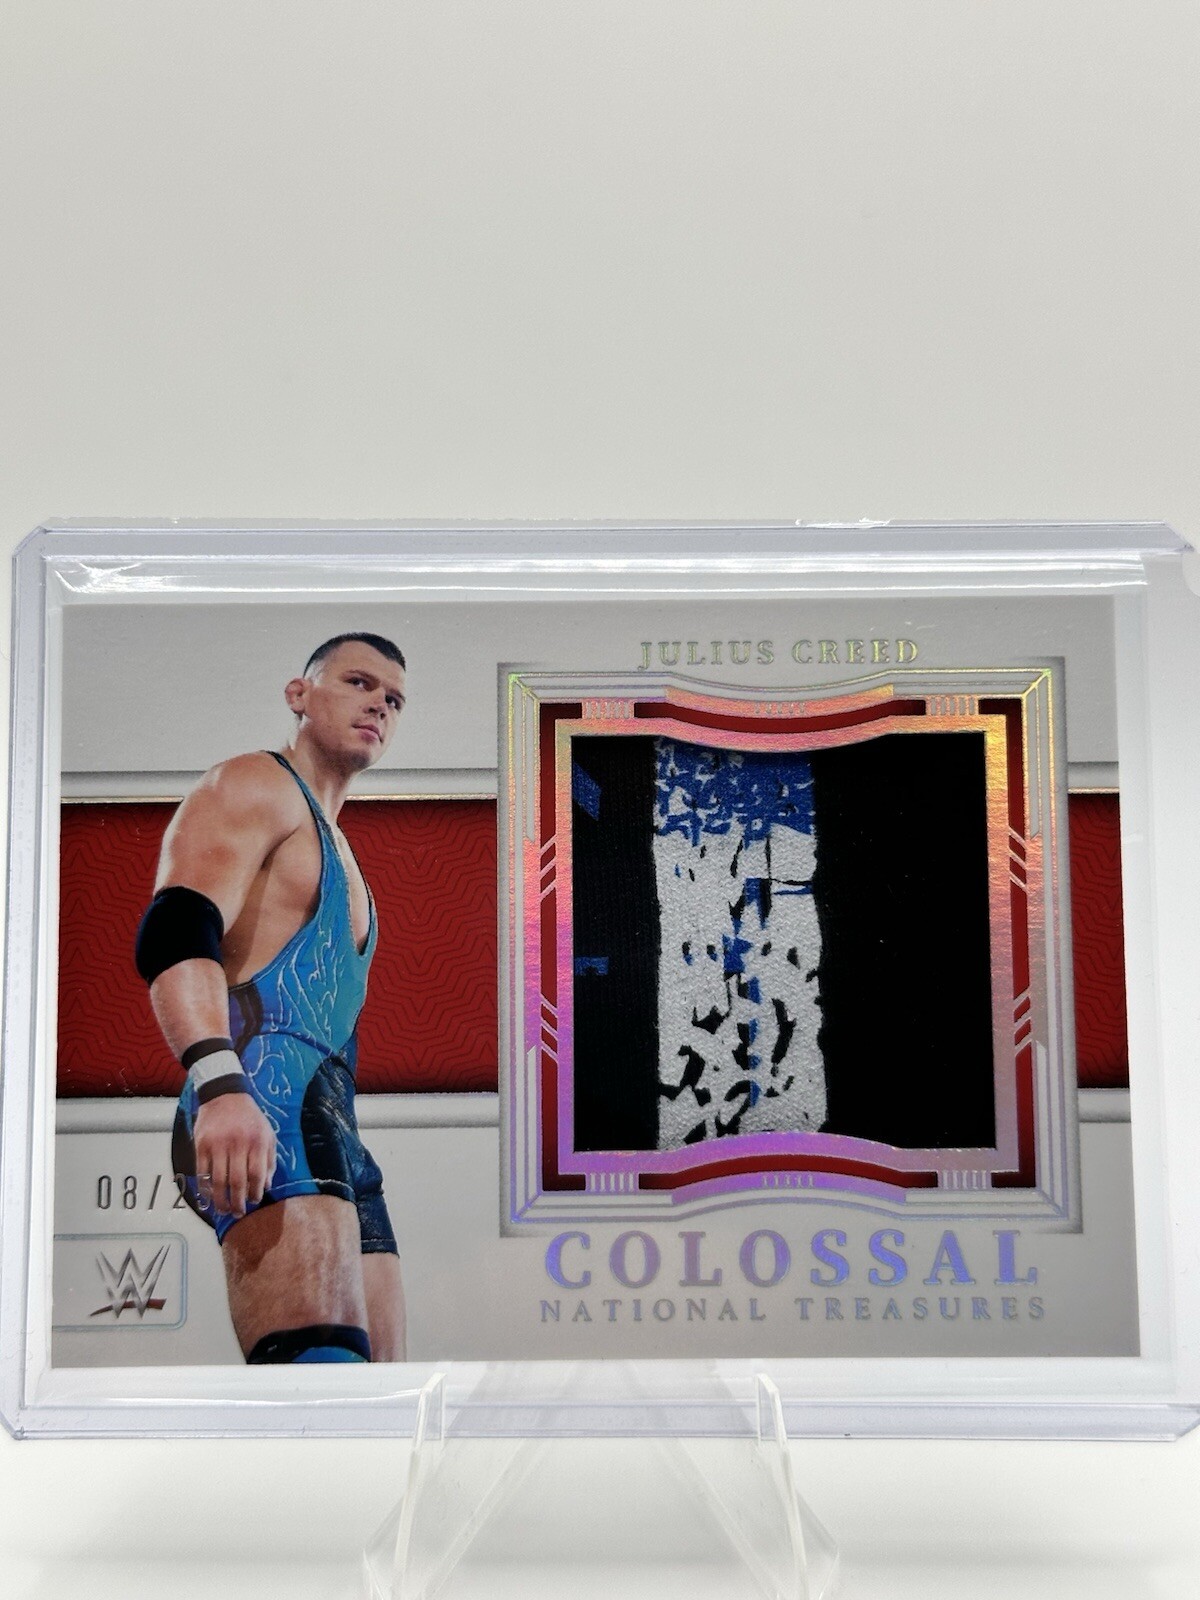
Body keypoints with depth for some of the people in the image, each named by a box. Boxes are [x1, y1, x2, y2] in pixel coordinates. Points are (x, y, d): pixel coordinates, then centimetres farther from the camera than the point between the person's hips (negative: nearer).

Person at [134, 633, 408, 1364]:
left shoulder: (340, 853, 32)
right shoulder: (255, 786, 4)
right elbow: (174, 934, -15)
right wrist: (220, 1083, -31)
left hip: (336, 1128, 10)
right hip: (266, 1095, -10)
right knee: (325, 1351, -27)